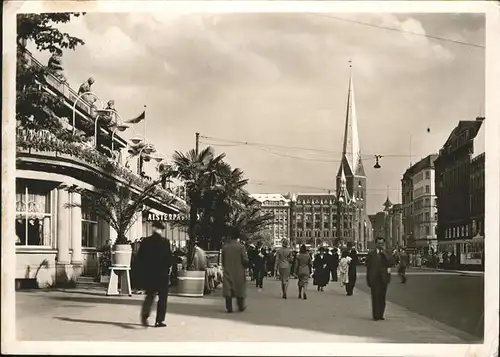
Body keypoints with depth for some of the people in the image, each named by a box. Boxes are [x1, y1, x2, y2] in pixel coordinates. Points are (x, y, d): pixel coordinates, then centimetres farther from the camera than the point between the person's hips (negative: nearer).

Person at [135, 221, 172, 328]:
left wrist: (142, 270, 12)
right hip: (162, 274, -3)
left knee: (150, 295, 16)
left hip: (148, 273, 3)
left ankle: (144, 314, -7)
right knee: (162, 297, 8)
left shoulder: (145, 241, 0)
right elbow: (169, 258, -10)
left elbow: (138, 258, 1)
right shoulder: (165, 242, -9)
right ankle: (159, 320, 6)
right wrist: (167, 268, 5)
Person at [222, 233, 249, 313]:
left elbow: (223, 260, 7)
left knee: (228, 289, 3)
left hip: (228, 271, 2)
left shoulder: (225, 247, 0)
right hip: (239, 272, -2)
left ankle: (229, 307, -1)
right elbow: (245, 260, -11)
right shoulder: (241, 247, -10)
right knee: (240, 289, 10)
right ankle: (241, 306, 19)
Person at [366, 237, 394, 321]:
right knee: (375, 297, -3)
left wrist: (384, 253, -14)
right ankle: (375, 315, 0)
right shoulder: (371, 253, 3)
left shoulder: (386, 253, 8)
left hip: (383, 278, 2)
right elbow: (368, 267, 3)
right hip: (374, 278, -2)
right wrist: (368, 280, 0)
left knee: (382, 297, 7)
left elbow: (391, 263, -9)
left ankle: (380, 315, 14)